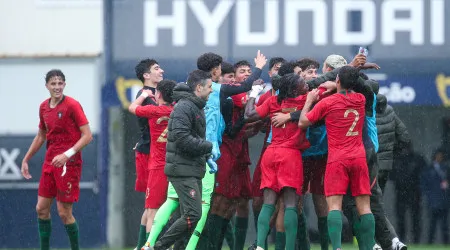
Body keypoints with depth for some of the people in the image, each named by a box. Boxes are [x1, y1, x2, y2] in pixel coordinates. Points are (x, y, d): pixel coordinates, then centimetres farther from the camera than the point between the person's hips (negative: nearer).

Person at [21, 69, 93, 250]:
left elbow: (87, 135, -15)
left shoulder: (72, 105, -11)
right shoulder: (44, 107, 9)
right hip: (50, 161, 7)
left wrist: (67, 155, -24)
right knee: (41, 208, 6)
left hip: (68, 164, -7)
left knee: (64, 212, -7)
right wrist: (26, 159, 23)